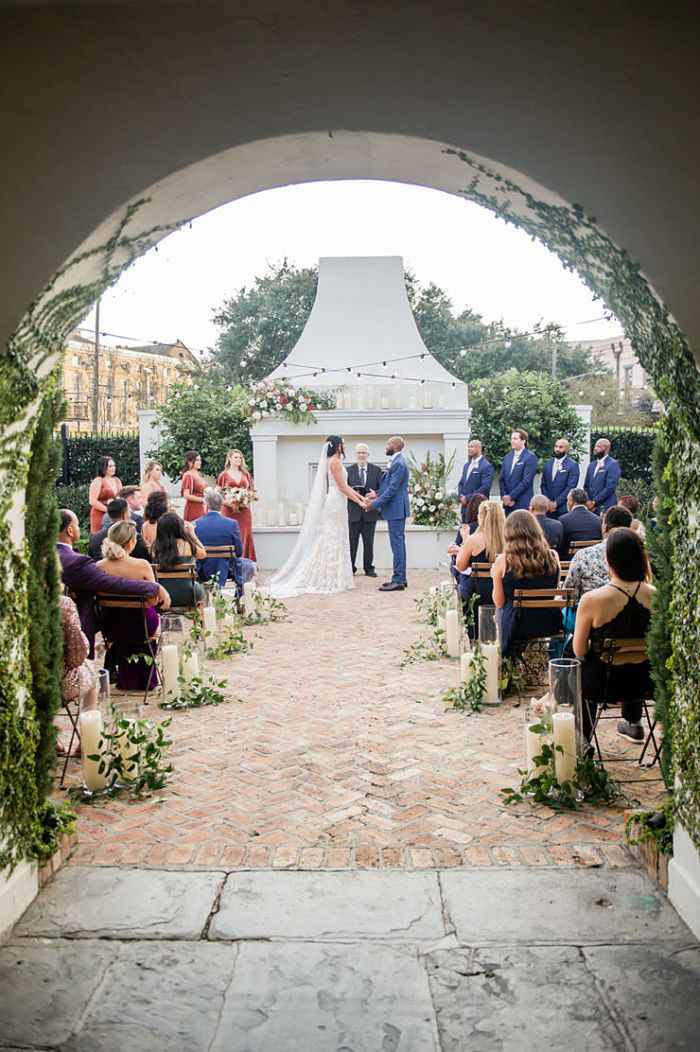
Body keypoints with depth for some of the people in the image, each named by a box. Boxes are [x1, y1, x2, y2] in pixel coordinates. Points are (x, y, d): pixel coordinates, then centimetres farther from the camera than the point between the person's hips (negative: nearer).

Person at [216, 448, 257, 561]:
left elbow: (252, 491, 16)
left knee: (245, 536, -2)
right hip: (229, 511, -2)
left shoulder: (246, 474, 13)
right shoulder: (224, 475, 4)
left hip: (244, 511, 3)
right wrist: (229, 503, -12)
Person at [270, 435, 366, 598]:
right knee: (335, 539, -6)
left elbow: (345, 486, 19)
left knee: (334, 540, 11)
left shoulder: (333, 461, 17)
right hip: (336, 503, -10)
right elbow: (342, 487, -16)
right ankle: (332, 580, -2)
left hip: (335, 503, 10)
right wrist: (359, 502, -11)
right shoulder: (334, 462, -13)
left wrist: (362, 497, 19)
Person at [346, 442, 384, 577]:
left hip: (370, 511, 1)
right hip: (353, 511, 0)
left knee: (368, 542, 9)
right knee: (352, 542, 2)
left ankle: (369, 568, 19)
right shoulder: (349, 470, 4)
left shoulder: (376, 470, 5)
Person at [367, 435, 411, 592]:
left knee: (397, 543, -8)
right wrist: (378, 494, 11)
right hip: (398, 509, 11)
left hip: (395, 508, -11)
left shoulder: (398, 463, -18)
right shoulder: (397, 461, 15)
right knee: (399, 542, 13)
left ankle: (398, 581, -6)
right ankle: (401, 578, 20)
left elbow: (392, 489, -21)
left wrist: (375, 504, -18)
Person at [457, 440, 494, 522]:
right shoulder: (467, 465, 18)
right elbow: (461, 483, 19)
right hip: (465, 507, 7)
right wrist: (460, 497, -1)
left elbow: (485, 487, -17)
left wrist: (467, 498, -16)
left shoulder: (487, 466, -9)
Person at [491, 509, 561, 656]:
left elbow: (499, 603, -6)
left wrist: (494, 577, 8)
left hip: (517, 628, -3)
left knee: (501, 611, 30)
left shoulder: (503, 561, -15)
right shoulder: (552, 556, -7)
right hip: (550, 625, 3)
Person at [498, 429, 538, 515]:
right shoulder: (507, 457, 16)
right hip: (508, 504, 6)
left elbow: (526, 481, -13)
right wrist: (504, 496, -2)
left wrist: (511, 496, -13)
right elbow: (501, 479, 14)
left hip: (523, 505, -6)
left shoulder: (530, 457, -6)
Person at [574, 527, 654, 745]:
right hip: (644, 682, 3)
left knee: (583, 669, 31)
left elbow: (579, 651, -13)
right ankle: (633, 724, 55)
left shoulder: (591, 600, -25)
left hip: (603, 683, -3)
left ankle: (583, 737, 45)